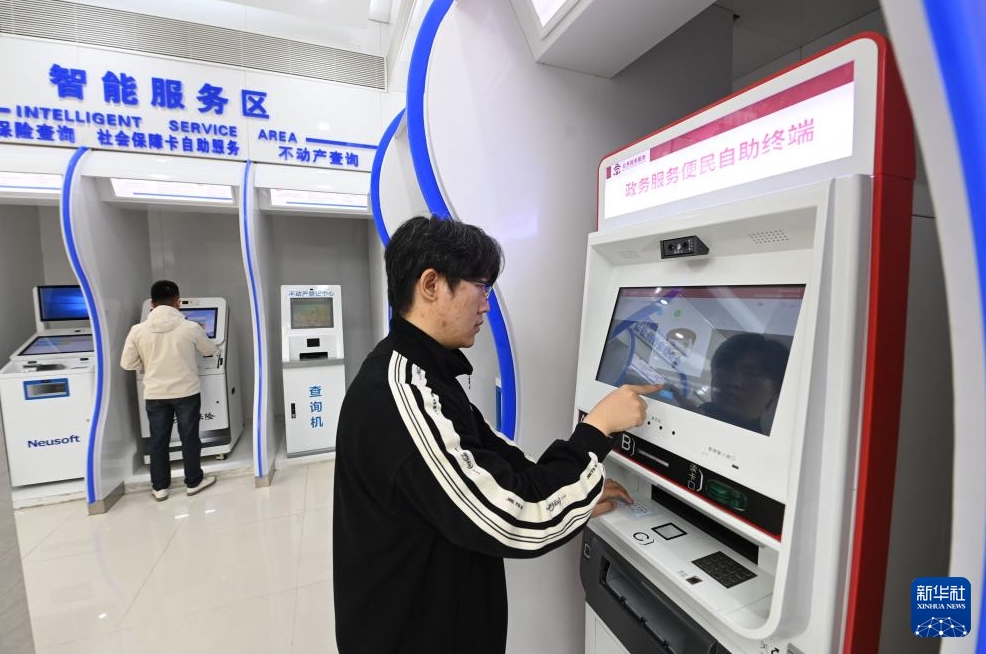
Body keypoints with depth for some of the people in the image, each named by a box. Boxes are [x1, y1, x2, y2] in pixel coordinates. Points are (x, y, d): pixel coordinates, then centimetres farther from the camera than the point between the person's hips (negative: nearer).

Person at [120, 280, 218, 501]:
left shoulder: (138, 330, -7)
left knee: (158, 441, 14)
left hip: (154, 395, 2)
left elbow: (127, 364, 1)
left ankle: (159, 487, 25)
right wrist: (200, 334, 26)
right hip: (186, 392, -2)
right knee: (189, 438, 11)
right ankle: (193, 482, 23)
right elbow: (211, 351, 6)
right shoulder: (191, 328, -11)